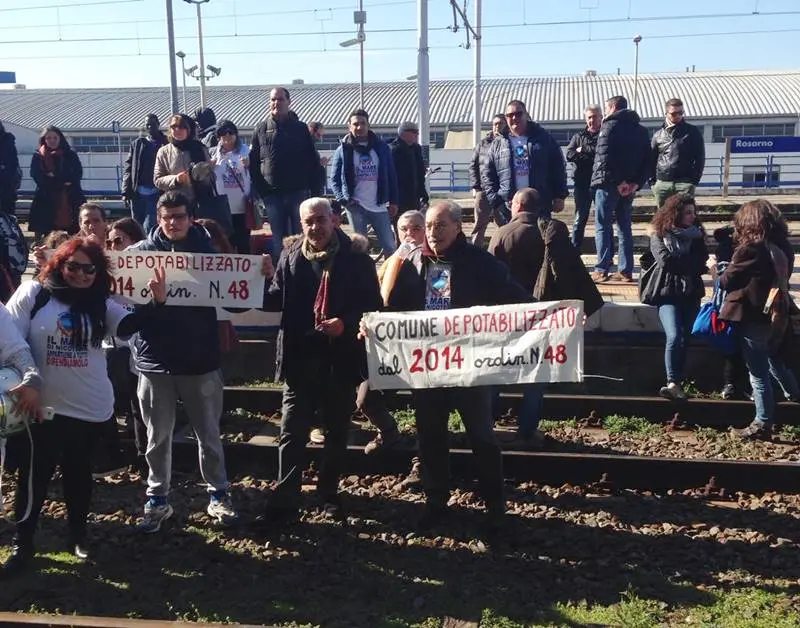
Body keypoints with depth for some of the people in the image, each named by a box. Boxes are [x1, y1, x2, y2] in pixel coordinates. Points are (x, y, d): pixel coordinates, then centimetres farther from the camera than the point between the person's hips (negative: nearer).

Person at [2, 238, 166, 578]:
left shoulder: (101, 303, 3)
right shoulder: (33, 294, -4)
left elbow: (127, 325, -15)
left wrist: (156, 302, -31)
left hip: (91, 406, 2)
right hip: (44, 405, -2)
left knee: (78, 471, 15)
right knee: (35, 473, 3)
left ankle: (78, 534, 32)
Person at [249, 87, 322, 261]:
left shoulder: (301, 129, 6)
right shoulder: (261, 130, 7)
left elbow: (313, 162, 4)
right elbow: (253, 163, 5)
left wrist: (316, 192, -2)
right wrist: (260, 192, -3)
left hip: (299, 193, 0)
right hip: (273, 195, 1)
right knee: (279, 241, 6)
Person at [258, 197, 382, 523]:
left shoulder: (356, 258, -4)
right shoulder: (291, 257, 4)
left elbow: (373, 305, -4)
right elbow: (276, 301, 4)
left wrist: (346, 323, -19)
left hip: (341, 358, -1)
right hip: (300, 357, 1)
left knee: (336, 431, 13)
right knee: (292, 431, 2)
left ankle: (329, 494, 28)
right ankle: (285, 499, 8)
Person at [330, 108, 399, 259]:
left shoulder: (381, 147, 7)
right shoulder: (343, 150, 3)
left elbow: (391, 175, 8)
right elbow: (334, 179, 4)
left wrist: (393, 201, 3)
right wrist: (342, 199, -10)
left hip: (379, 206, 1)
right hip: (355, 207, -1)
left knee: (389, 247, 3)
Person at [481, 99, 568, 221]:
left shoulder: (544, 138, 6)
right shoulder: (498, 144, 9)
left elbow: (558, 168, 5)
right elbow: (487, 174, 8)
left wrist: (559, 196, -1)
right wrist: (495, 200, -3)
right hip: (509, 208, 1)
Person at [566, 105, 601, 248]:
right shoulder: (579, 136, 12)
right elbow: (569, 155, -2)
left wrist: (583, 150, -11)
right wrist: (593, 154, -13)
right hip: (582, 183, 1)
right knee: (580, 218, 5)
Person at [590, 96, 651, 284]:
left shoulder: (610, 126, -7)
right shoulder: (640, 130, 15)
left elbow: (604, 157, -18)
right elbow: (647, 159, 10)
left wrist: (618, 182, -15)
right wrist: (637, 183, 1)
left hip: (609, 183, -6)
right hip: (629, 186, 6)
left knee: (602, 226, -1)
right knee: (625, 227, 11)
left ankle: (602, 270, -5)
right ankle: (626, 271, 11)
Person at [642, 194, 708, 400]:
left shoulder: (697, 235, 11)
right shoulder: (659, 235, 0)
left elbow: (701, 264, -1)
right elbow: (666, 261, -14)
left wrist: (677, 263, -9)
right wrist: (690, 263, -4)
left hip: (691, 293, 4)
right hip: (668, 293, -4)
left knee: (684, 339, 0)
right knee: (674, 337, -19)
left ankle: (676, 384, 5)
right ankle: (673, 383, -17)